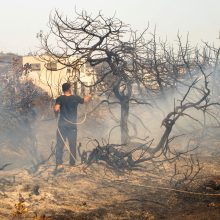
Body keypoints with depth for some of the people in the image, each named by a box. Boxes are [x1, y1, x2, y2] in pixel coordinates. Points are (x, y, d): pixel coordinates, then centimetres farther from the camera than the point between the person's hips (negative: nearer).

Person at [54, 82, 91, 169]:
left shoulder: (60, 99, -5)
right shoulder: (75, 98, -1)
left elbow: (56, 109, -19)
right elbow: (85, 100, 17)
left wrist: (56, 114, 3)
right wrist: (88, 97, 39)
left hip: (62, 125, -1)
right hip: (72, 125, 1)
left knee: (60, 144, 1)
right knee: (72, 145, 10)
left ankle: (59, 163, -8)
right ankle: (72, 163, 15)